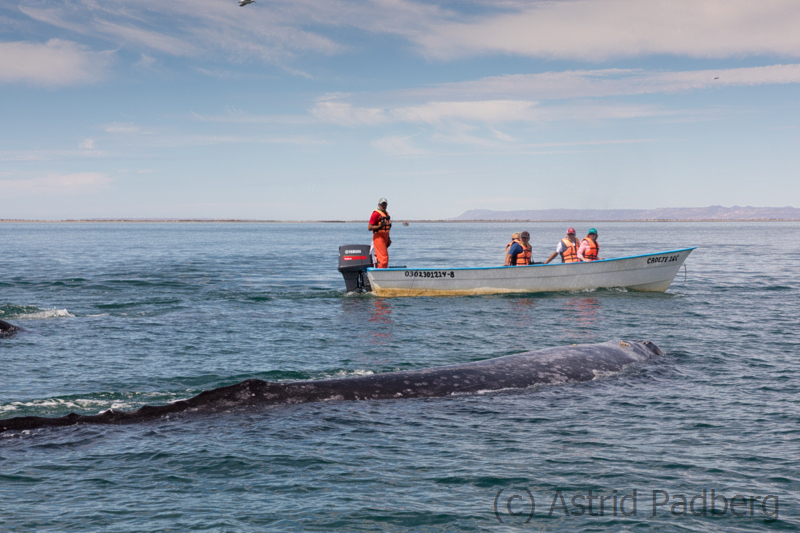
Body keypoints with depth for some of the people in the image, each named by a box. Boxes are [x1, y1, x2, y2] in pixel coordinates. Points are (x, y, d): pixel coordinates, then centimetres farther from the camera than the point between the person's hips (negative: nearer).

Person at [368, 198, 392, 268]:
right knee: (384, 257, -15)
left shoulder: (386, 213, 18)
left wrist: (388, 239, 21)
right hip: (378, 237, -9)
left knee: (380, 257, 10)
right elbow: (370, 227, -13)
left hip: (384, 238, 9)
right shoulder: (376, 213, -10)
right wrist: (380, 226, -25)